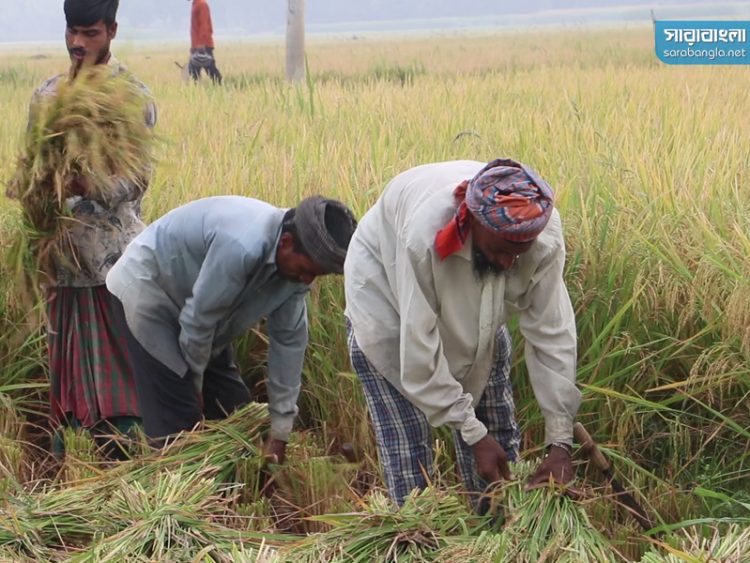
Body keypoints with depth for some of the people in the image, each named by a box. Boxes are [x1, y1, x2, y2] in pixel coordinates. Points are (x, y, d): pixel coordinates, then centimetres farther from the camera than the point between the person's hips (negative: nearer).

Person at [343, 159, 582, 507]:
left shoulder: (545, 233, -30)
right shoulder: (426, 233, -43)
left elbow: (552, 335, -25)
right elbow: (419, 349, -35)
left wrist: (560, 442, -27)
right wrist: (474, 435, -31)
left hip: (474, 313, 4)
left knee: (498, 425, 4)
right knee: (406, 437, -11)